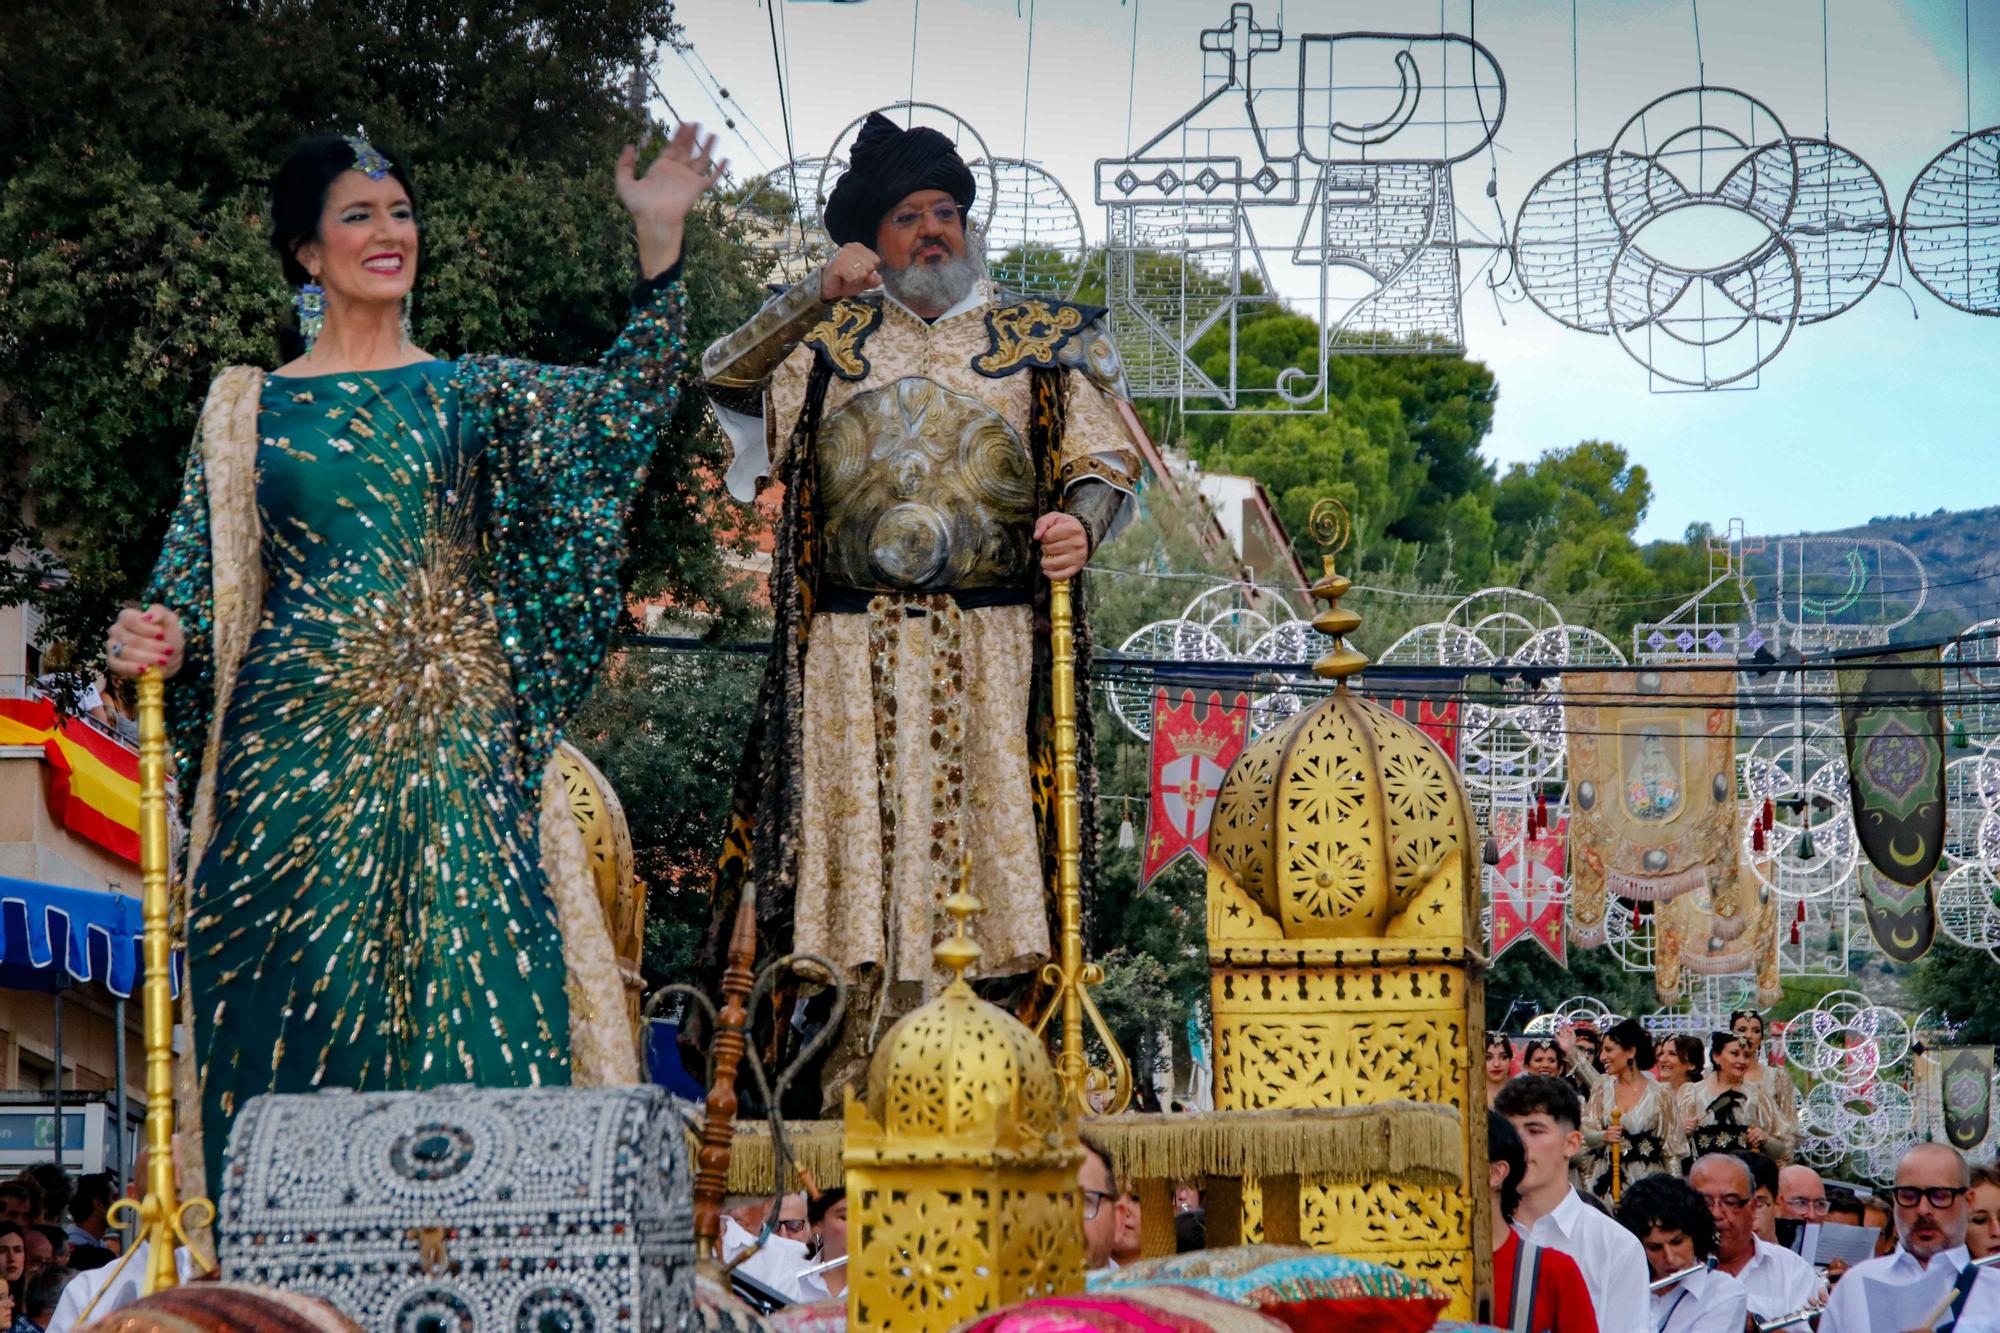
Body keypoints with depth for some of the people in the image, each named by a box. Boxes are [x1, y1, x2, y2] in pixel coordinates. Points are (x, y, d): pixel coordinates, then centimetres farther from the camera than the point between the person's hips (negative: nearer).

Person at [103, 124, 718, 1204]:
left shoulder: (473, 395, 12)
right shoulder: (247, 408, 12)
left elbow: (620, 411, -2)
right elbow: (198, 588, 11)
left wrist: (659, 241, -10)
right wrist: (155, 641, -11)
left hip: (450, 741, 0)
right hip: (299, 741, 0)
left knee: (465, 985, -7)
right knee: (305, 997, -2)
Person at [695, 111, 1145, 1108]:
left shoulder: (1044, 341, 15)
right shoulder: (830, 339, 17)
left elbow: (1104, 461, 8)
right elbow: (726, 379, 3)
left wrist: (1080, 522, -14)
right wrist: (815, 299, -9)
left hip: (995, 645, -1)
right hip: (856, 649, 1)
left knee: (990, 834, -10)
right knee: (863, 841, -6)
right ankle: (861, 1087, -6)